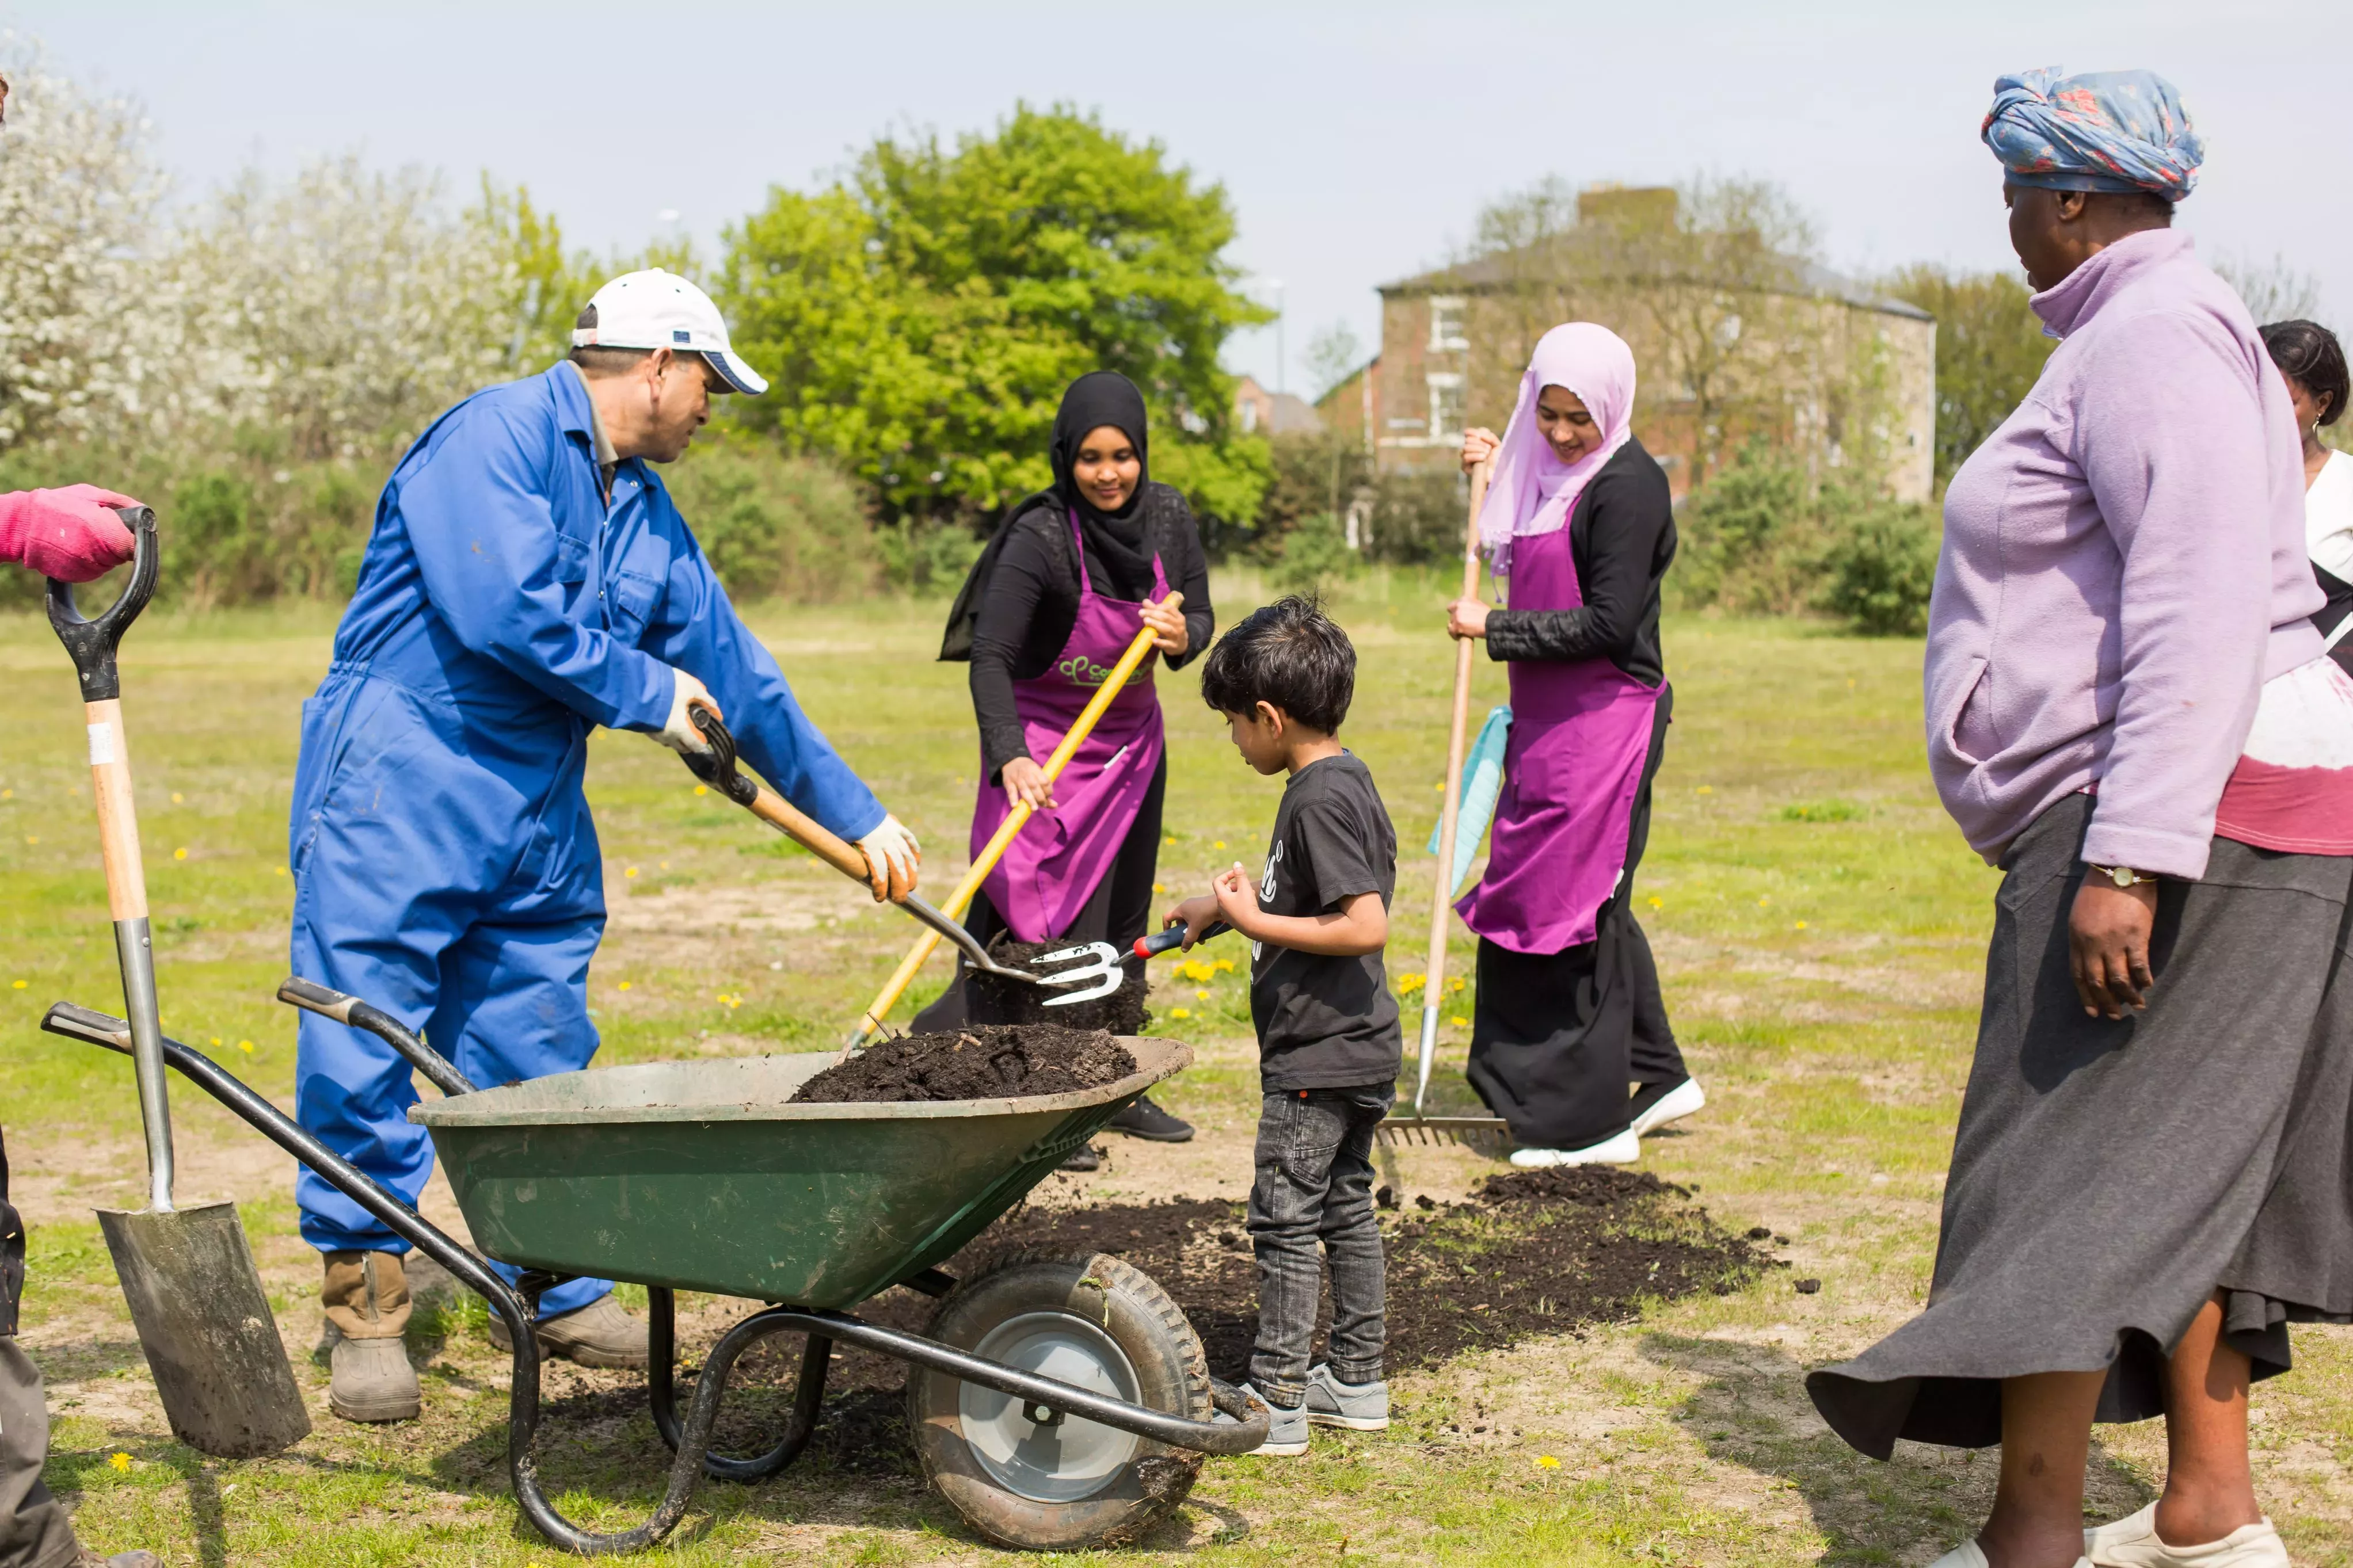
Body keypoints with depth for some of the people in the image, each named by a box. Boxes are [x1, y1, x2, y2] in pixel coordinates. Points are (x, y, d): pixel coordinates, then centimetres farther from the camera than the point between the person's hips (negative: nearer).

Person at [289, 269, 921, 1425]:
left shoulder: (645, 511, 16)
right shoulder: (498, 434, -11)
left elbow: (735, 672, 20)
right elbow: (502, 611, -22)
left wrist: (855, 815, 21)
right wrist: (648, 694, -9)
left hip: (541, 810, 8)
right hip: (400, 778, -8)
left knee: (538, 1054, 10)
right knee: (364, 1045, -4)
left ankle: (552, 1290, 20)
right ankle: (366, 1310, 5)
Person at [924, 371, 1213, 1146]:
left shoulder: (1170, 518, -8)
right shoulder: (1039, 537, -24)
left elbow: (1200, 617, 3)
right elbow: (990, 659, -29)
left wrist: (1181, 636, -21)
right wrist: (1010, 757, -43)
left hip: (1133, 739, 6)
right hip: (1045, 742, -6)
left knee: (1125, 918, 13)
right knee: (1061, 919, -11)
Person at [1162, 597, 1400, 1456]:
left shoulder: (1319, 799, -21)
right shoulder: (1347, 779, 8)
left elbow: (1367, 925, -28)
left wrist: (1255, 922, -21)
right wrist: (1236, 901, 20)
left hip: (1316, 1057, -10)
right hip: (1357, 1046, 10)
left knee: (1285, 1221, -2)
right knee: (1346, 1208, 17)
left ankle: (1277, 1402, 5)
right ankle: (1357, 1381, 27)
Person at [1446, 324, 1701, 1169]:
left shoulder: (1626, 486, -15)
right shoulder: (1551, 474, 12)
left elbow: (1609, 623, -20)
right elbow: (1523, 566, 25)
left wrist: (1494, 628, -14)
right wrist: (1493, 475, 13)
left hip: (1604, 722, -9)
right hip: (1553, 719, 9)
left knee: (1572, 904, -3)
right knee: (1589, 902, 17)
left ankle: (1592, 1122, 6)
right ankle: (1657, 1075, 30)